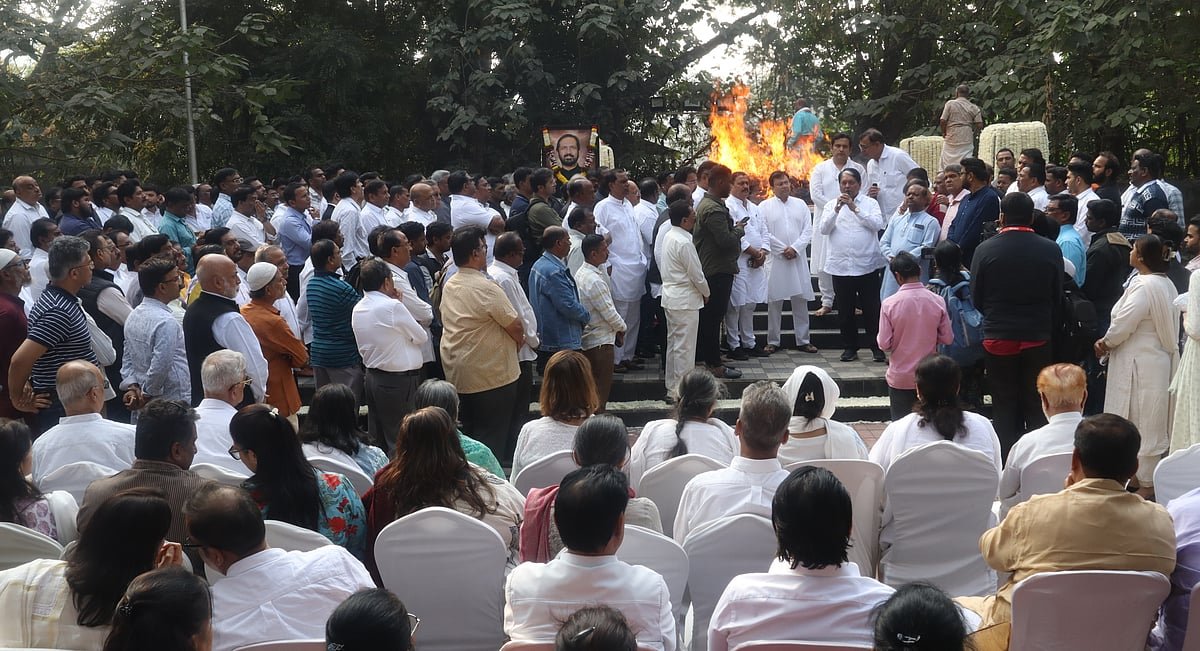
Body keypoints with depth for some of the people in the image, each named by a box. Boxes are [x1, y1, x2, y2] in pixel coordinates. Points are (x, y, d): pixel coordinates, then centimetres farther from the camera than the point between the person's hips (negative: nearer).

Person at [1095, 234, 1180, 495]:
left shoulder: (1143, 286, -24)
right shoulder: (1166, 284, 7)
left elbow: (1123, 324, -23)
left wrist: (1106, 343, -2)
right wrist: (1109, 342, 2)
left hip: (1140, 365, -10)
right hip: (1158, 361, 10)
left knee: (1141, 421, 1)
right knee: (1151, 422, 17)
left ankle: (1146, 483, 10)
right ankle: (1144, 473, 29)